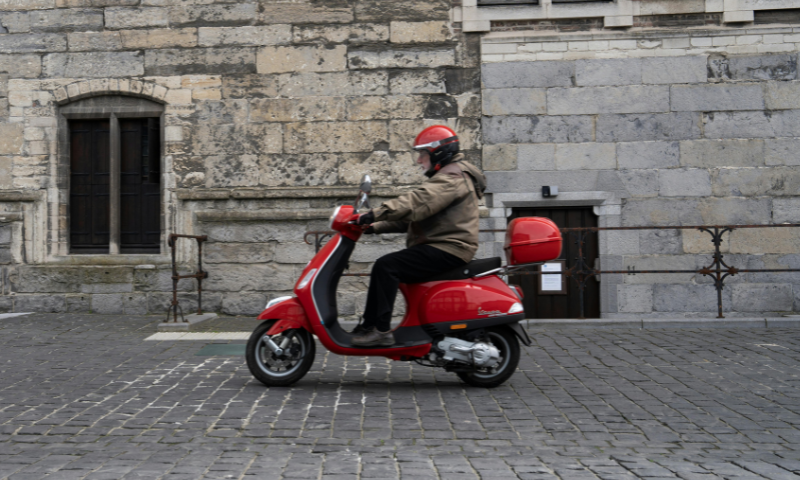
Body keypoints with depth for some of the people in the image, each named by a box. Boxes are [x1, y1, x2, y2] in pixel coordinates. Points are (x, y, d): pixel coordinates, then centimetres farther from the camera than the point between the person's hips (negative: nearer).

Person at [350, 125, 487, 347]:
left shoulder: (452, 177, -9)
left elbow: (417, 203, -26)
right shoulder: (445, 176, 26)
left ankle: (381, 330, -23)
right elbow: (412, 215, 23)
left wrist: (376, 213, -31)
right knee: (385, 267, 11)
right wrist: (378, 226, 12)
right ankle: (369, 325, 9)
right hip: (443, 247, 11)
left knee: (385, 266, -22)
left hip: (447, 250, -11)